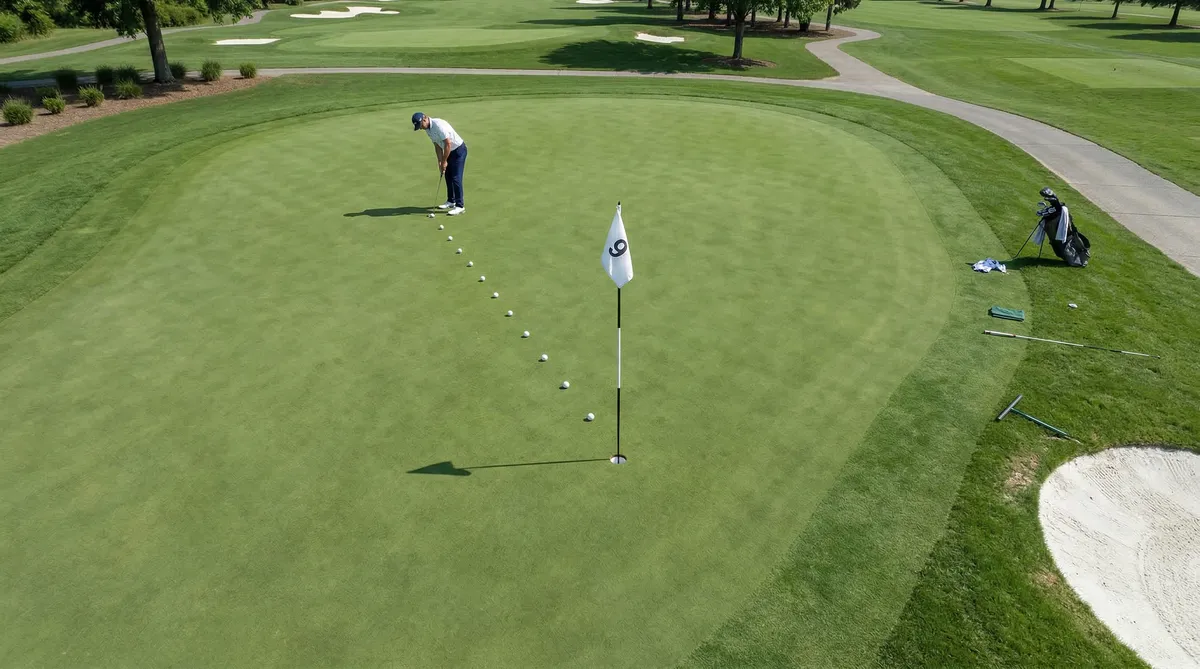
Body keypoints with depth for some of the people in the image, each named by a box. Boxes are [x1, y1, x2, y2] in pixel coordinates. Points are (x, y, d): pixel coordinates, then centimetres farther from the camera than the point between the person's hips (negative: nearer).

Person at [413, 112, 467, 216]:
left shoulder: (439, 125, -28)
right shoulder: (428, 129, 2)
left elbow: (448, 144, -26)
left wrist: (444, 161, -18)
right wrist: (440, 161, 2)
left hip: (459, 150, -9)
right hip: (450, 151, 9)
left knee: (456, 178, -12)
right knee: (448, 176, 14)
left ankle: (460, 206, -9)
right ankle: (451, 201, 26)